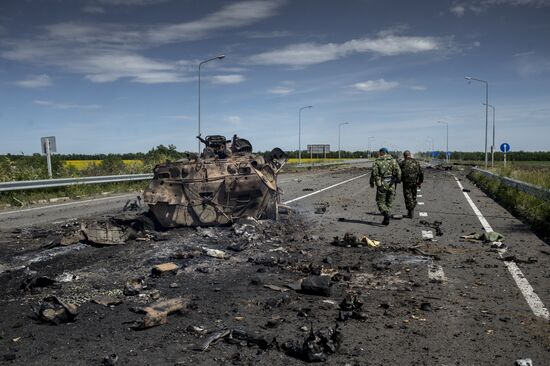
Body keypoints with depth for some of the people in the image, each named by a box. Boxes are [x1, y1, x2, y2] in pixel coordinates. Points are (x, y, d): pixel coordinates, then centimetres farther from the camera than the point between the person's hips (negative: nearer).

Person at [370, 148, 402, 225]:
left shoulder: (377, 161, -2)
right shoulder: (393, 160, 4)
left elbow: (374, 173, -7)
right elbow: (398, 171, -4)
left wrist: (372, 182, 5)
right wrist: (398, 180, 7)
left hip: (382, 184, -3)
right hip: (391, 185, 3)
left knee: (380, 202, 7)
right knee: (389, 203, 14)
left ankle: (386, 214, -18)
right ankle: (386, 220, 15)